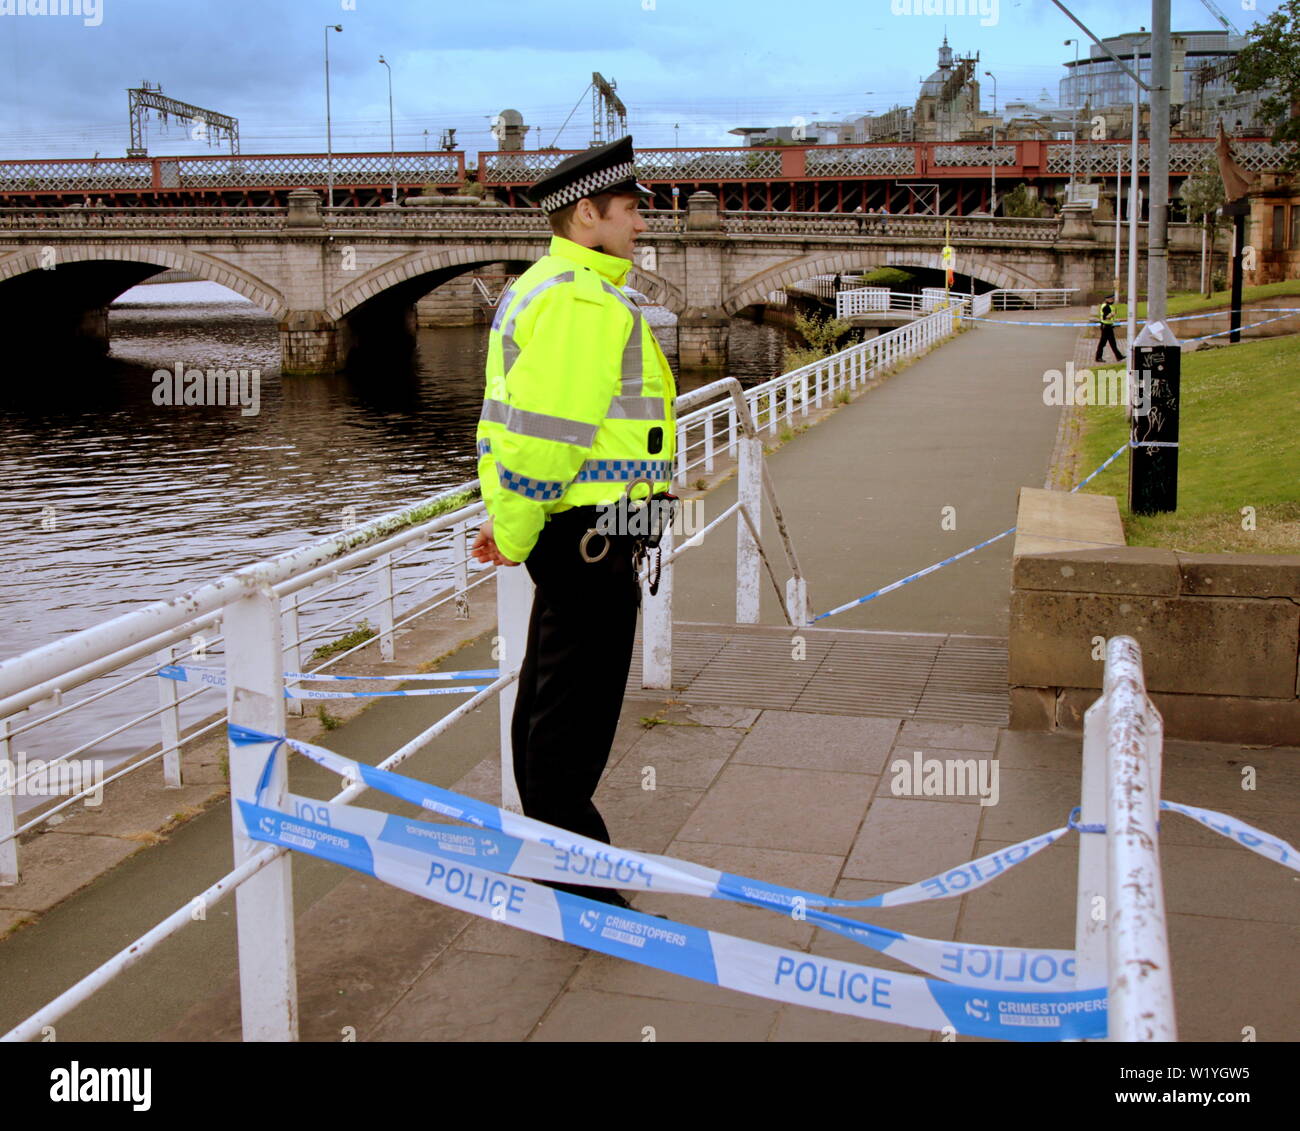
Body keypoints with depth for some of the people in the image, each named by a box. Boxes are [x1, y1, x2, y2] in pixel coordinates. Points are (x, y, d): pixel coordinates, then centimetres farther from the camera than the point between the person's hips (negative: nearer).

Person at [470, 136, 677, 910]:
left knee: (548, 696, 19)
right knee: (576, 716, -2)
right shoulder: (584, 303, -19)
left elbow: (523, 422, 17)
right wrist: (516, 536, -14)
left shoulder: (541, 290, 16)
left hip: (565, 533, 11)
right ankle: (573, 883, 9)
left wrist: (510, 525, 15)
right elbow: (539, 432, -25)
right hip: (592, 536, -11)